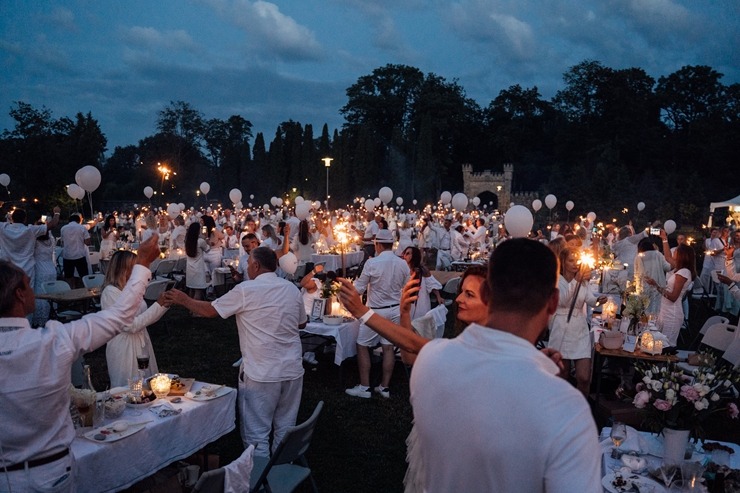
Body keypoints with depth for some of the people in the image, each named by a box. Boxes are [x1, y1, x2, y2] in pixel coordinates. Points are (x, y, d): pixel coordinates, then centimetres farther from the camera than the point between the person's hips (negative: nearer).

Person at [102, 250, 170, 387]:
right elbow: (132, 325, -21)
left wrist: (164, 304, -3)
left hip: (142, 344, 7)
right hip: (124, 348, -7)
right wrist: (158, 304, -18)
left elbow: (146, 318, 11)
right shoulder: (110, 292, -16)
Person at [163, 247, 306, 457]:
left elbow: (210, 310, 0)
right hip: (293, 370, 5)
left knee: (257, 434, 8)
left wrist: (183, 299, 15)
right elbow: (302, 323, 15)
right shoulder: (291, 288, 3)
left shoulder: (245, 291, -11)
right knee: (285, 429, 18)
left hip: (261, 374, -5)